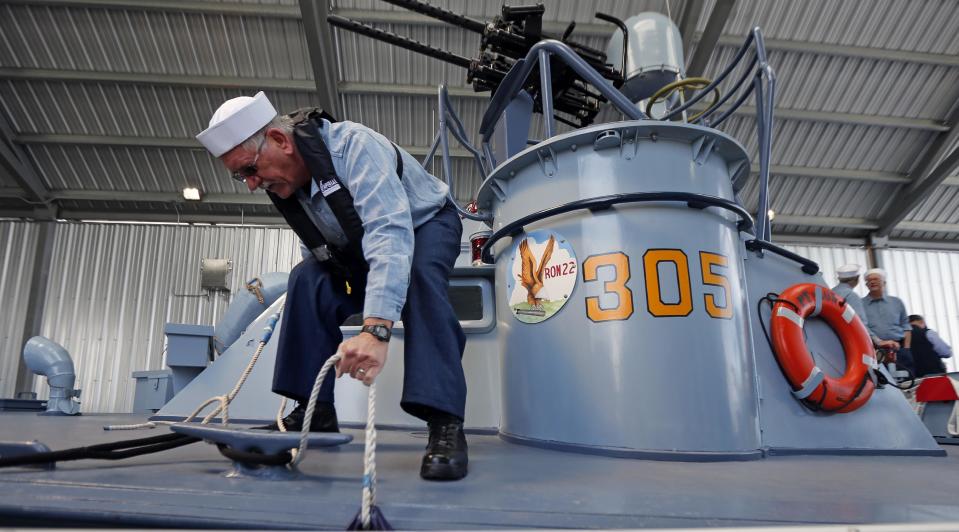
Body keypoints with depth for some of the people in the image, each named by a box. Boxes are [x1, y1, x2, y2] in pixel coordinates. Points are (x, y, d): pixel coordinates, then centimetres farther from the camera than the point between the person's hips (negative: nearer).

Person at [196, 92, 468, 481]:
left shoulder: (353, 146, -36)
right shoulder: (283, 183, -12)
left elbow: (391, 234, -49)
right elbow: (322, 255, 0)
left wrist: (375, 329, -60)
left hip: (427, 223, -6)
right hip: (360, 246, 6)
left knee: (418, 275, -37)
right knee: (308, 278, -17)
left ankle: (445, 423, -36)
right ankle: (315, 412, -9)